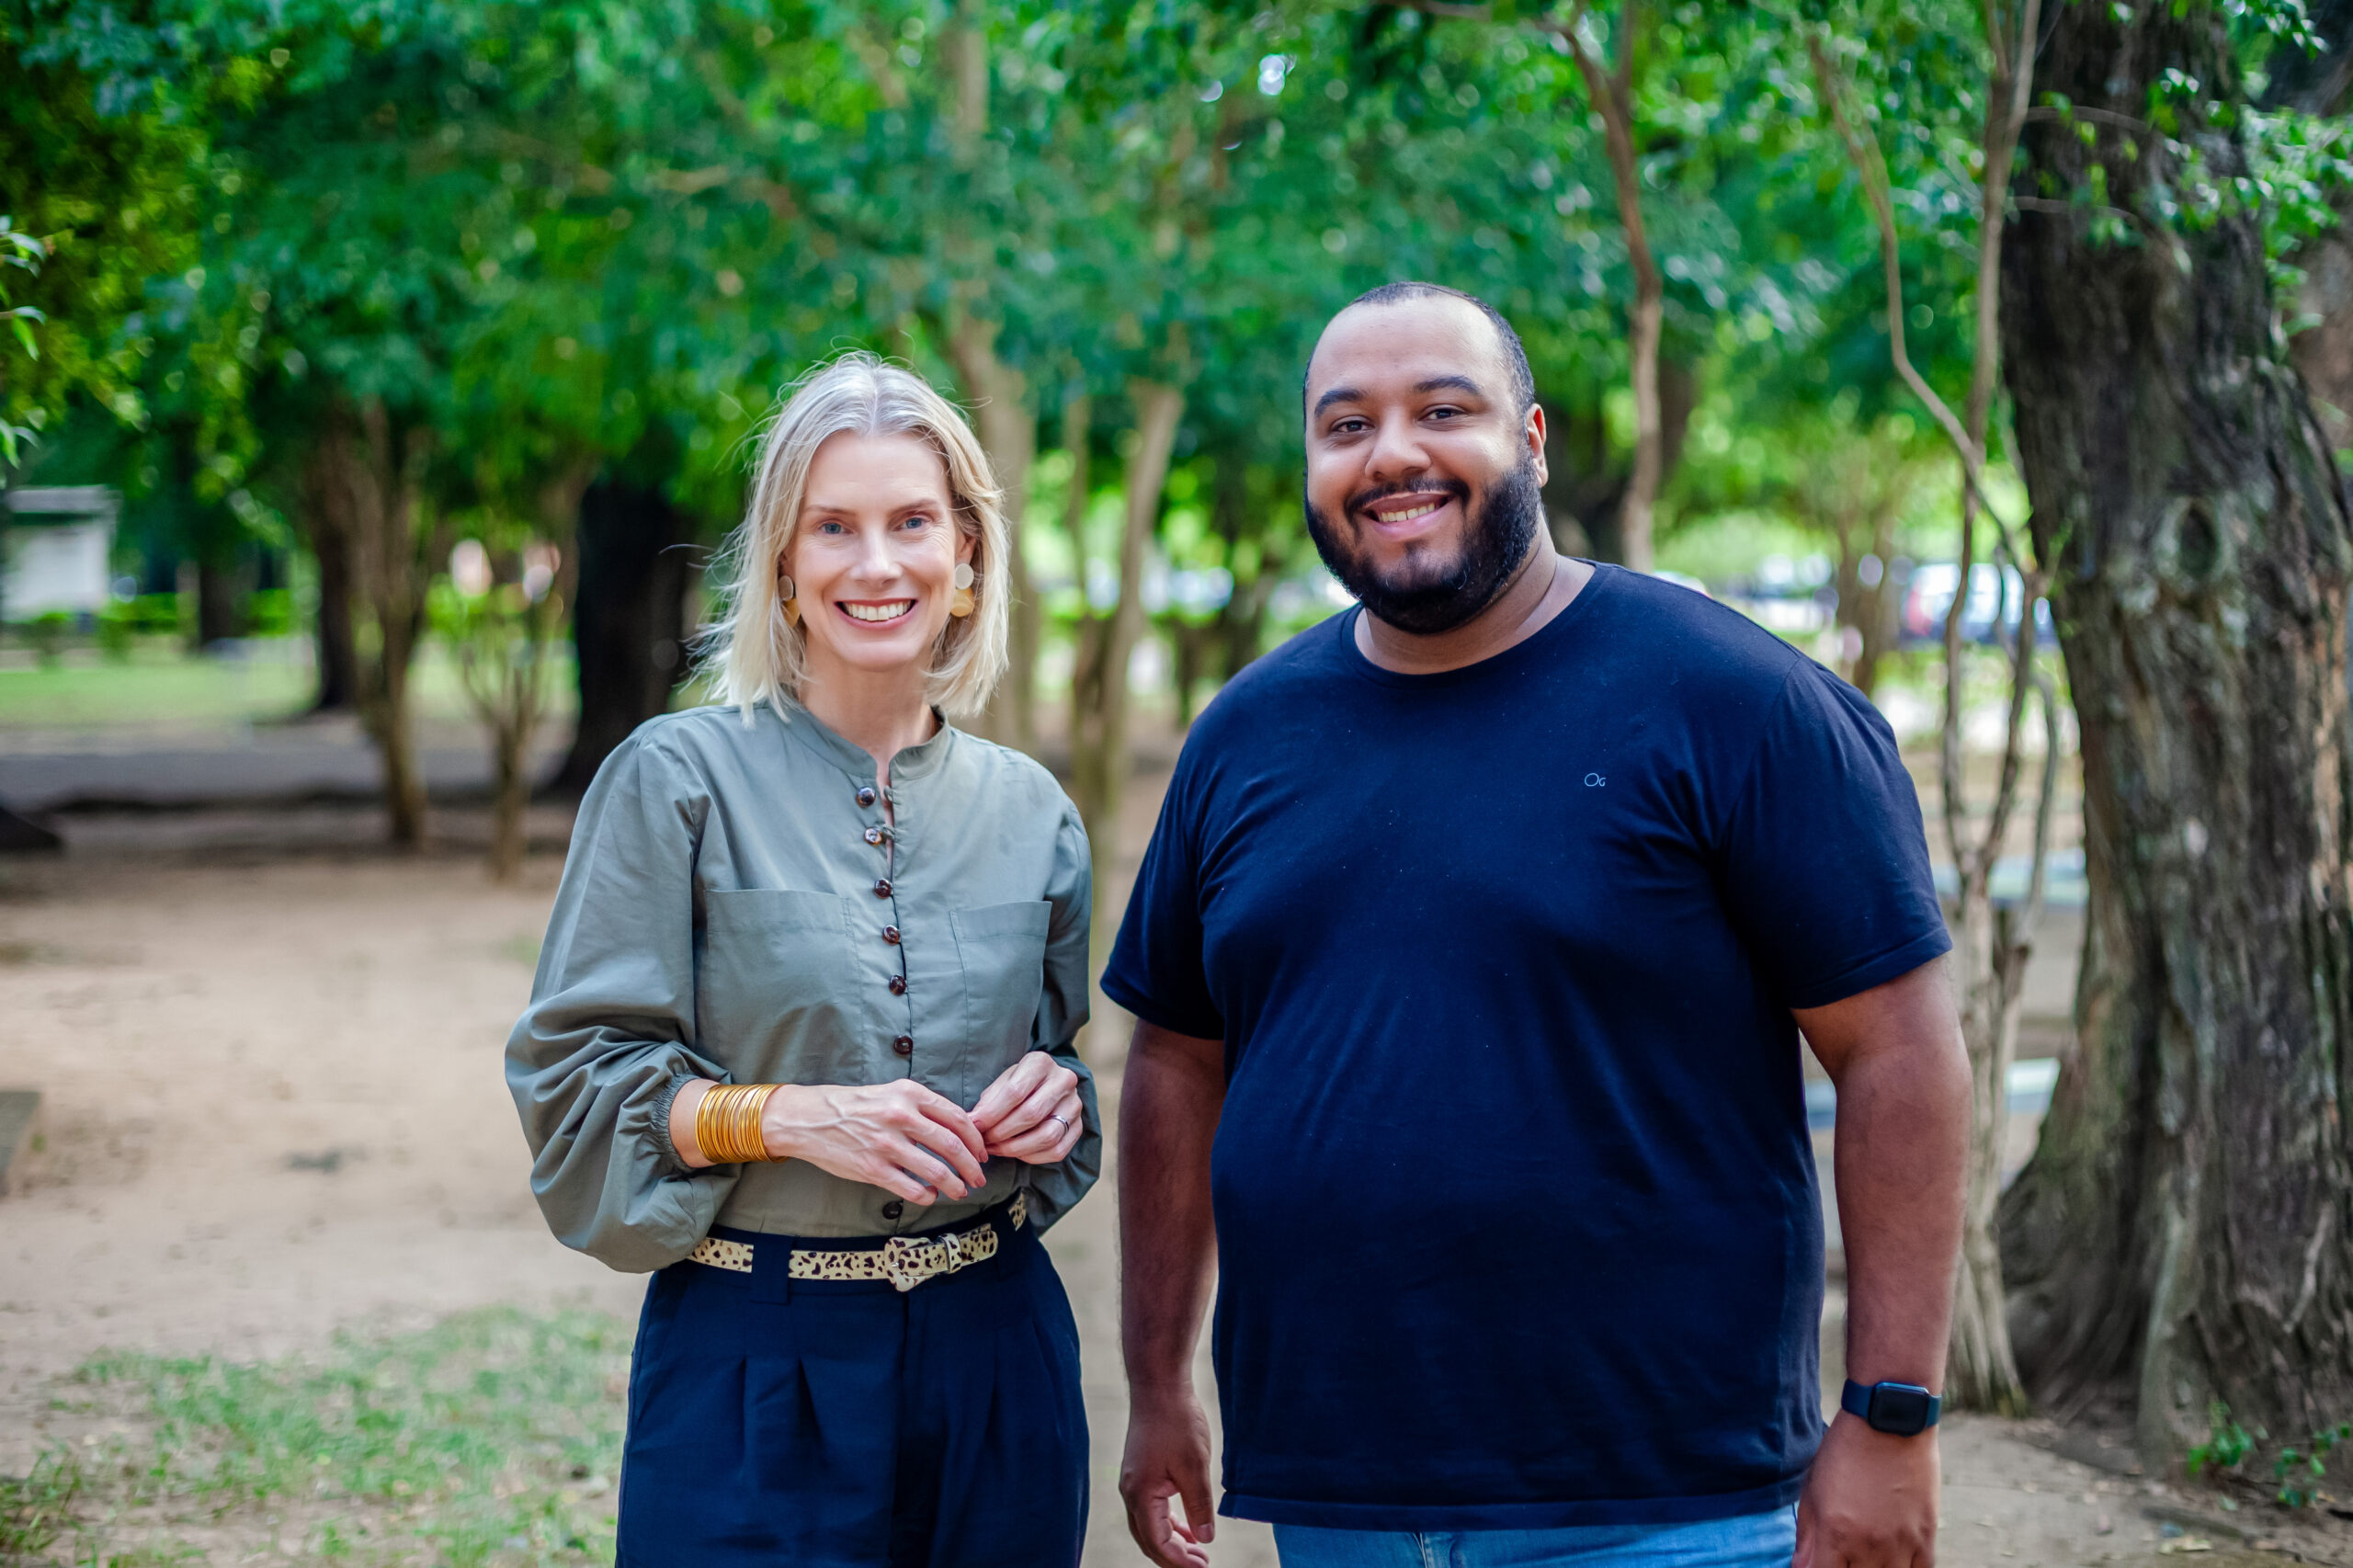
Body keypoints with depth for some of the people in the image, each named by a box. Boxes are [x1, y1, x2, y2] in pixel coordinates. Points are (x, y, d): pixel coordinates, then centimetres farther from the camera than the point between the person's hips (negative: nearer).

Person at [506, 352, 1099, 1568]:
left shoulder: (1030, 812, 7)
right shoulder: (679, 781, -5)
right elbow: (575, 1079, -7)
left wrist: (1058, 1095, -4)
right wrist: (787, 1116, -21)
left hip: (991, 1361, 4)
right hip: (757, 1366, -4)